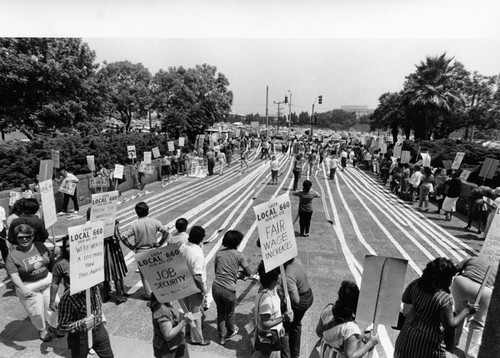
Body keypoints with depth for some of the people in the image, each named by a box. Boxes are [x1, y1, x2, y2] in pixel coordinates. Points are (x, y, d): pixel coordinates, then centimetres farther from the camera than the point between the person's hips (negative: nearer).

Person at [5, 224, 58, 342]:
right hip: (28, 287, -3)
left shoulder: (40, 246, -3)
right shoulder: (12, 256, -13)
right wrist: (23, 288, -32)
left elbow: (51, 262, 7)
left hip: (47, 281, 3)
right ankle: (42, 330, 37)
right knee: (37, 312, 8)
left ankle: (54, 325, 37)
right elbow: (14, 275, -19)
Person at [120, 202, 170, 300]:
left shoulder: (134, 225, -14)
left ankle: (148, 294, 23)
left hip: (141, 252, -2)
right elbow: (166, 231, -13)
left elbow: (123, 237, -20)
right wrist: (160, 243, -3)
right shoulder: (155, 222, -10)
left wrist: (131, 247, -8)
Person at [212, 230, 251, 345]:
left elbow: (216, 270, 11)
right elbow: (248, 273, -6)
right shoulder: (239, 255, -9)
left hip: (216, 287, 3)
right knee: (230, 313, 24)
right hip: (228, 290, -3)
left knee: (220, 312, 25)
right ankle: (230, 332, 48)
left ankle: (221, 337, 39)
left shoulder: (219, 253, 2)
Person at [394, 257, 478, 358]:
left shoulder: (416, 284, -14)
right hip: (427, 342, -5)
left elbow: (405, 299, 1)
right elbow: (449, 325, -16)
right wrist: (467, 310, -7)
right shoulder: (445, 299, -27)